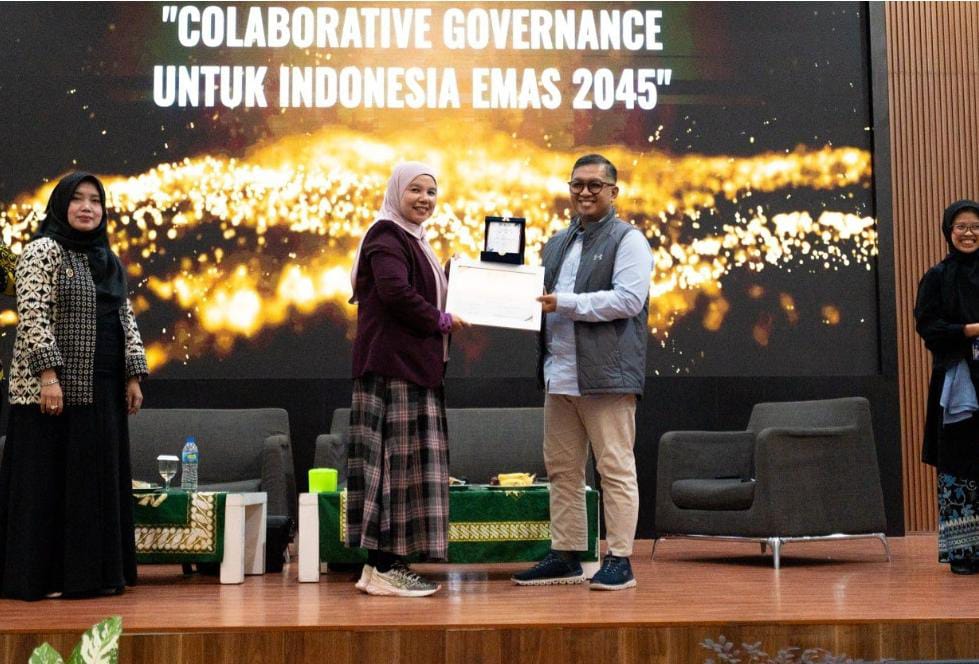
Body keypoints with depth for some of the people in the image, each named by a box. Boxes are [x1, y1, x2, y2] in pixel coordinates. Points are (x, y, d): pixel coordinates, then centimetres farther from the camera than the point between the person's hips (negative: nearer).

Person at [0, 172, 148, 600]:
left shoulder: (108, 260, 17)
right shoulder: (43, 251, -5)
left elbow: (125, 320, 16)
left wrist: (133, 376, 8)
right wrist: (48, 374, -22)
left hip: (101, 390, 7)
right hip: (52, 387, -7)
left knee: (97, 479, 8)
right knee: (48, 480, -3)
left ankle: (92, 573, 15)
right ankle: (40, 577, 3)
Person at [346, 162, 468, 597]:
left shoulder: (411, 239, 24)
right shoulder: (386, 236, -8)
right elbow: (396, 293, -21)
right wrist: (442, 321, -10)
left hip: (413, 365, 10)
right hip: (392, 363, -10)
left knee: (408, 460, 8)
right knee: (396, 458, -9)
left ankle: (385, 564, 11)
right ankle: (384, 569, -6)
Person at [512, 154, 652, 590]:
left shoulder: (628, 240, -2)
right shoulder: (557, 243, 21)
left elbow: (628, 299, -15)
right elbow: (545, 299, 27)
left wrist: (565, 303, -17)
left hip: (606, 374, -8)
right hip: (559, 373, 8)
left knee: (615, 469, -3)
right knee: (561, 470, 11)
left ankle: (619, 561, 2)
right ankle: (564, 557, 19)